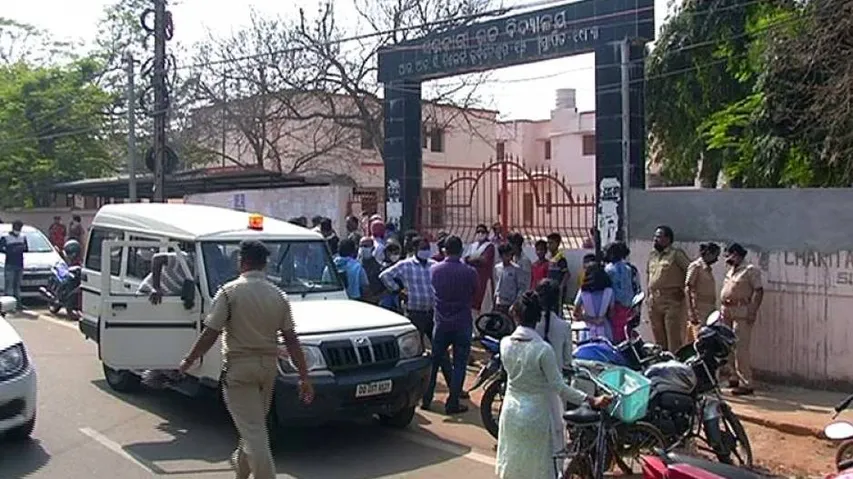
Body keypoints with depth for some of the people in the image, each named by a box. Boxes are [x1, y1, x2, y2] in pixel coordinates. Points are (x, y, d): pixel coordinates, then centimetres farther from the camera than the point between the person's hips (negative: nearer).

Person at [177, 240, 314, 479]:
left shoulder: (229, 291, -11)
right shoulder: (278, 295, 2)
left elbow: (210, 333, -12)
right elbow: (291, 340, 0)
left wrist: (188, 361, 1)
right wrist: (304, 377, 3)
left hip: (239, 366, -5)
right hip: (268, 365, 6)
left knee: (253, 429, -4)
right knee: (255, 424, 24)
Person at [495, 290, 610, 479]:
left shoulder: (505, 344, -10)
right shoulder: (543, 350, -23)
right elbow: (559, 387, -20)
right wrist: (590, 400, -16)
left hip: (512, 413, 4)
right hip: (536, 417, -4)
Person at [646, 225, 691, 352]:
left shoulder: (676, 254, -4)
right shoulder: (652, 256, 16)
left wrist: (683, 289, -7)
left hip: (672, 300, -7)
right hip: (654, 301, 7)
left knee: (674, 337, -7)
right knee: (658, 338, 13)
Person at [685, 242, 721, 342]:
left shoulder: (708, 269, 17)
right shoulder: (696, 266, -7)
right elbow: (687, 289, -14)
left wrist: (715, 310, 19)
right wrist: (691, 312, -20)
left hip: (710, 311, 9)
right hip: (699, 310, -9)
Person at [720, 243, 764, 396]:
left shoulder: (750, 271, -6)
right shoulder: (730, 271, 20)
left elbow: (759, 291, -12)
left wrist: (753, 311, -19)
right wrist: (722, 309, 17)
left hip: (742, 314, -9)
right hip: (727, 313, 9)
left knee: (741, 349, -11)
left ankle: (746, 383, -8)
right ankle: (735, 378, 21)